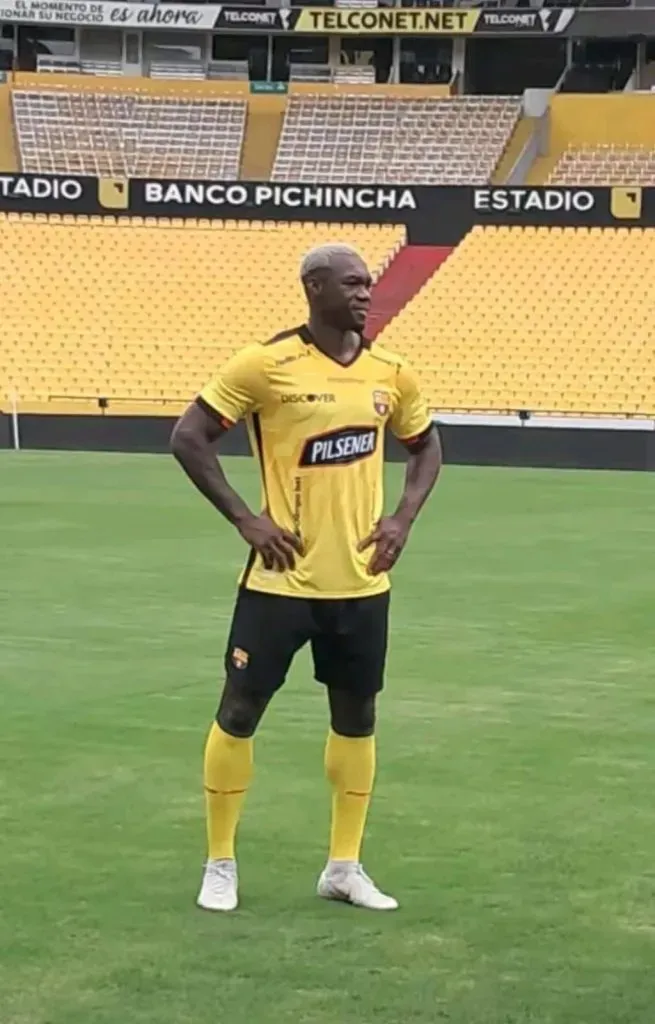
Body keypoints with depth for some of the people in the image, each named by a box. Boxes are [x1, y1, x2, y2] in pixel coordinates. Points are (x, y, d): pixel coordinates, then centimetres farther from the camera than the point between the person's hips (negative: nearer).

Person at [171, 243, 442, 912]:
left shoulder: (390, 374, 2)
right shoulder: (265, 365, -12)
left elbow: (425, 445, 19)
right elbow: (187, 438, -9)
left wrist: (404, 517, 2)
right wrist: (245, 519, -14)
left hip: (361, 581, 4)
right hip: (283, 579, -4)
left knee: (356, 718, 11)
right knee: (239, 712, 1)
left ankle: (344, 867, 23)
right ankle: (220, 864, 17)